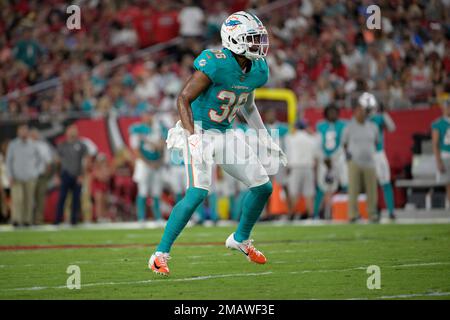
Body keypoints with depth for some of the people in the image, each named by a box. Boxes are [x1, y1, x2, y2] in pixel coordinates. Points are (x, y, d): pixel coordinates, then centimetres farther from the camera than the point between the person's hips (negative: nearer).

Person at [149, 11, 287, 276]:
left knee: (263, 187, 6)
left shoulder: (258, 70, 0)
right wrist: (193, 138, -30)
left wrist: (267, 140, 16)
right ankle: (160, 255, -14)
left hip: (226, 134, 8)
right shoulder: (216, 64, -24)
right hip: (200, 132, -8)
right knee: (198, 194, -23)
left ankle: (240, 239, 30)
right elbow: (183, 99, -21)